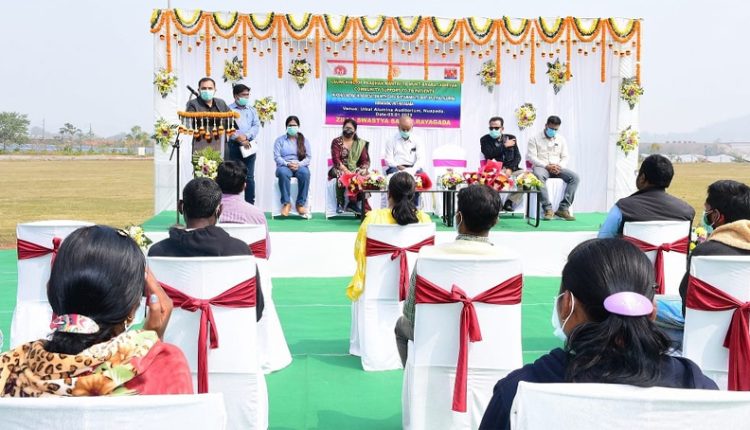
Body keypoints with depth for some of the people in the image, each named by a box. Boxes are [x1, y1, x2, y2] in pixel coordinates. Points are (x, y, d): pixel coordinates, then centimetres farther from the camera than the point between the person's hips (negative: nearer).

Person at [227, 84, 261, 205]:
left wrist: (246, 136, -12)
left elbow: (256, 126, 5)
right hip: (234, 146, -3)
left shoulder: (252, 110, 17)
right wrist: (240, 139, -15)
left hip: (249, 146, 3)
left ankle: (250, 204, 5)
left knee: (249, 177, 2)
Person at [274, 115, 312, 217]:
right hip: (284, 166, -1)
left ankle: (300, 204, -30)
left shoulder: (304, 140, 15)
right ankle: (286, 203, -31)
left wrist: (299, 164, -15)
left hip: (300, 166, 1)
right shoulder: (280, 140, 12)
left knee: (305, 172, -36)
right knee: (283, 173, -39)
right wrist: (287, 164, -18)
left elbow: (308, 157, 5)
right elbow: (277, 156, 1)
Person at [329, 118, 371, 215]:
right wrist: (346, 171, -25)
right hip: (340, 169, -3)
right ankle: (340, 202, -19)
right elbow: (336, 160, -11)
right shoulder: (336, 142, 1)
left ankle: (353, 202, -16)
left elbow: (365, 160, 3)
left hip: (355, 170, 3)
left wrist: (364, 169, -20)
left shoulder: (360, 143, 10)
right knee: (341, 176, -38)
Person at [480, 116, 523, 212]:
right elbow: (489, 154, -9)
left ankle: (509, 203, -14)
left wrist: (510, 169, -10)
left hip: (511, 169, 4)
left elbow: (517, 156, 8)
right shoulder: (485, 139, 10)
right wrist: (504, 146, -4)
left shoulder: (511, 138, 17)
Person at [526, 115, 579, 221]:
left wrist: (559, 166, -11)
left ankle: (563, 208, -26)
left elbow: (565, 157, 12)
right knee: (539, 176, -41)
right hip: (541, 167, -4)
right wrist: (546, 166, -18)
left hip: (557, 168, 4)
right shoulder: (535, 139, 3)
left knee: (574, 177, -23)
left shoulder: (561, 139, 15)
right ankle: (548, 209, -39)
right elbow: (532, 157, -6)